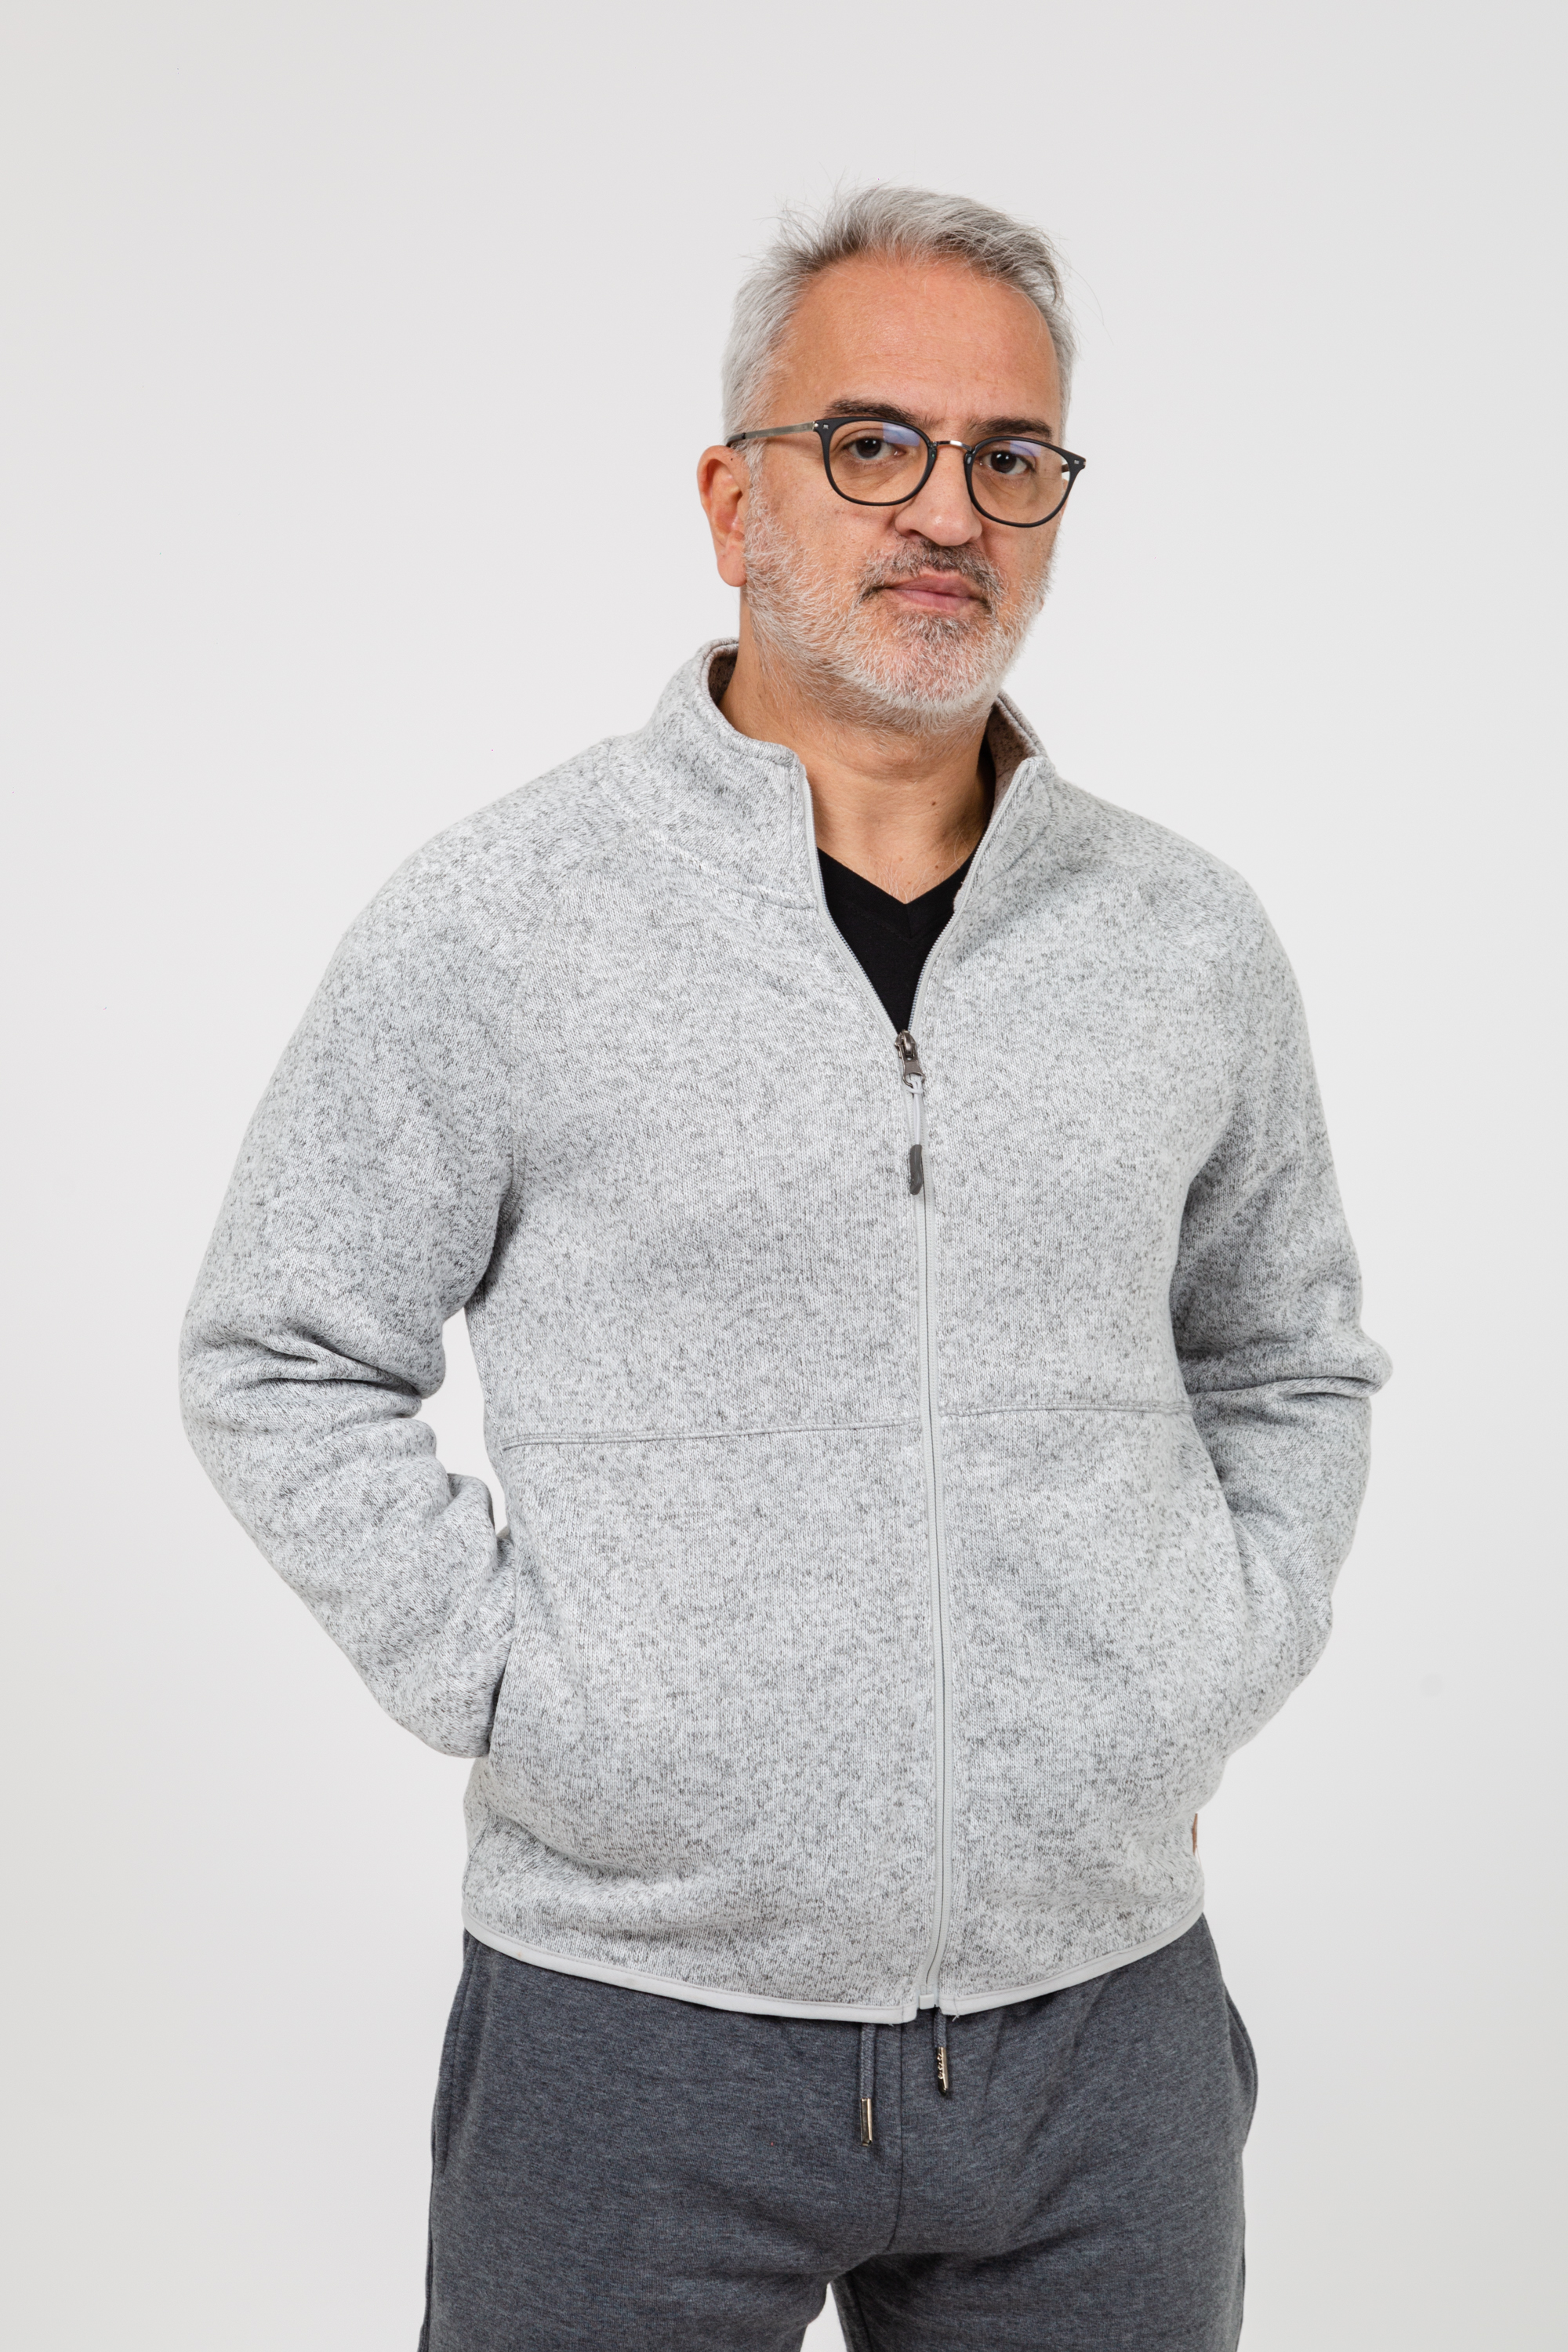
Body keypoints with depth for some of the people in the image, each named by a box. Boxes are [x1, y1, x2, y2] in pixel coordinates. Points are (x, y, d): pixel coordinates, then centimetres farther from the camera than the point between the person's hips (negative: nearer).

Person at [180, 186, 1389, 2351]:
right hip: (640, 2008, -2)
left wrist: (1222, 1671, 4)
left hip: (1103, 1999, 3)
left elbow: (1289, 1357, 17)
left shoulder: (1195, 944, 3)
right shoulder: (498, 922, -6)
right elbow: (280, 1361, 1)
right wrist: (503, 1684, -8)